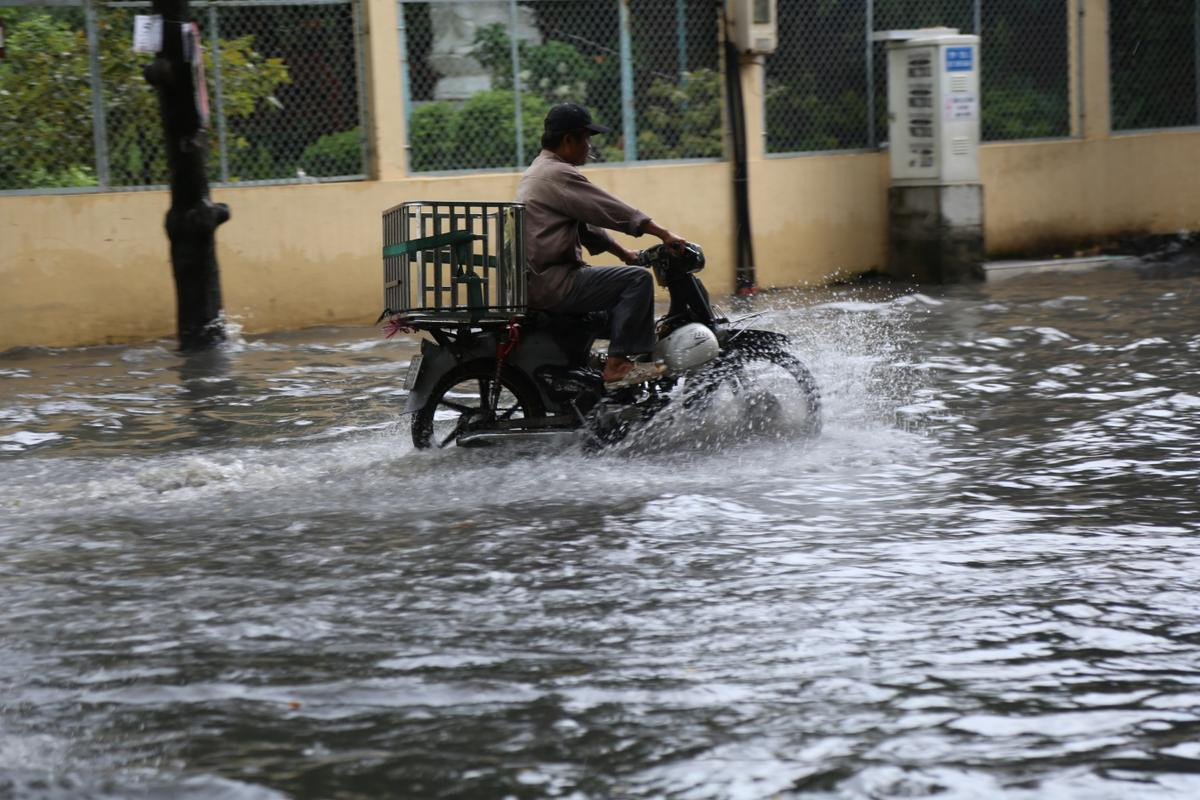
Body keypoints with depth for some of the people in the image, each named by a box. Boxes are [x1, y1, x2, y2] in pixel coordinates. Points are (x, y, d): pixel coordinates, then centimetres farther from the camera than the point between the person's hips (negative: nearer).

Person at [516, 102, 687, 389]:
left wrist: (624, 253, 21)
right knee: (638, 279, -14)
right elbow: (614, 211, -15)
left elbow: (587, 223, 24)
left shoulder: (537, 172, 19)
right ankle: (618, 365, -16)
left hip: (533, 279, 11)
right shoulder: (558, 175, -14)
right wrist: (665, 234, -8)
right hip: (550, 282, -11)